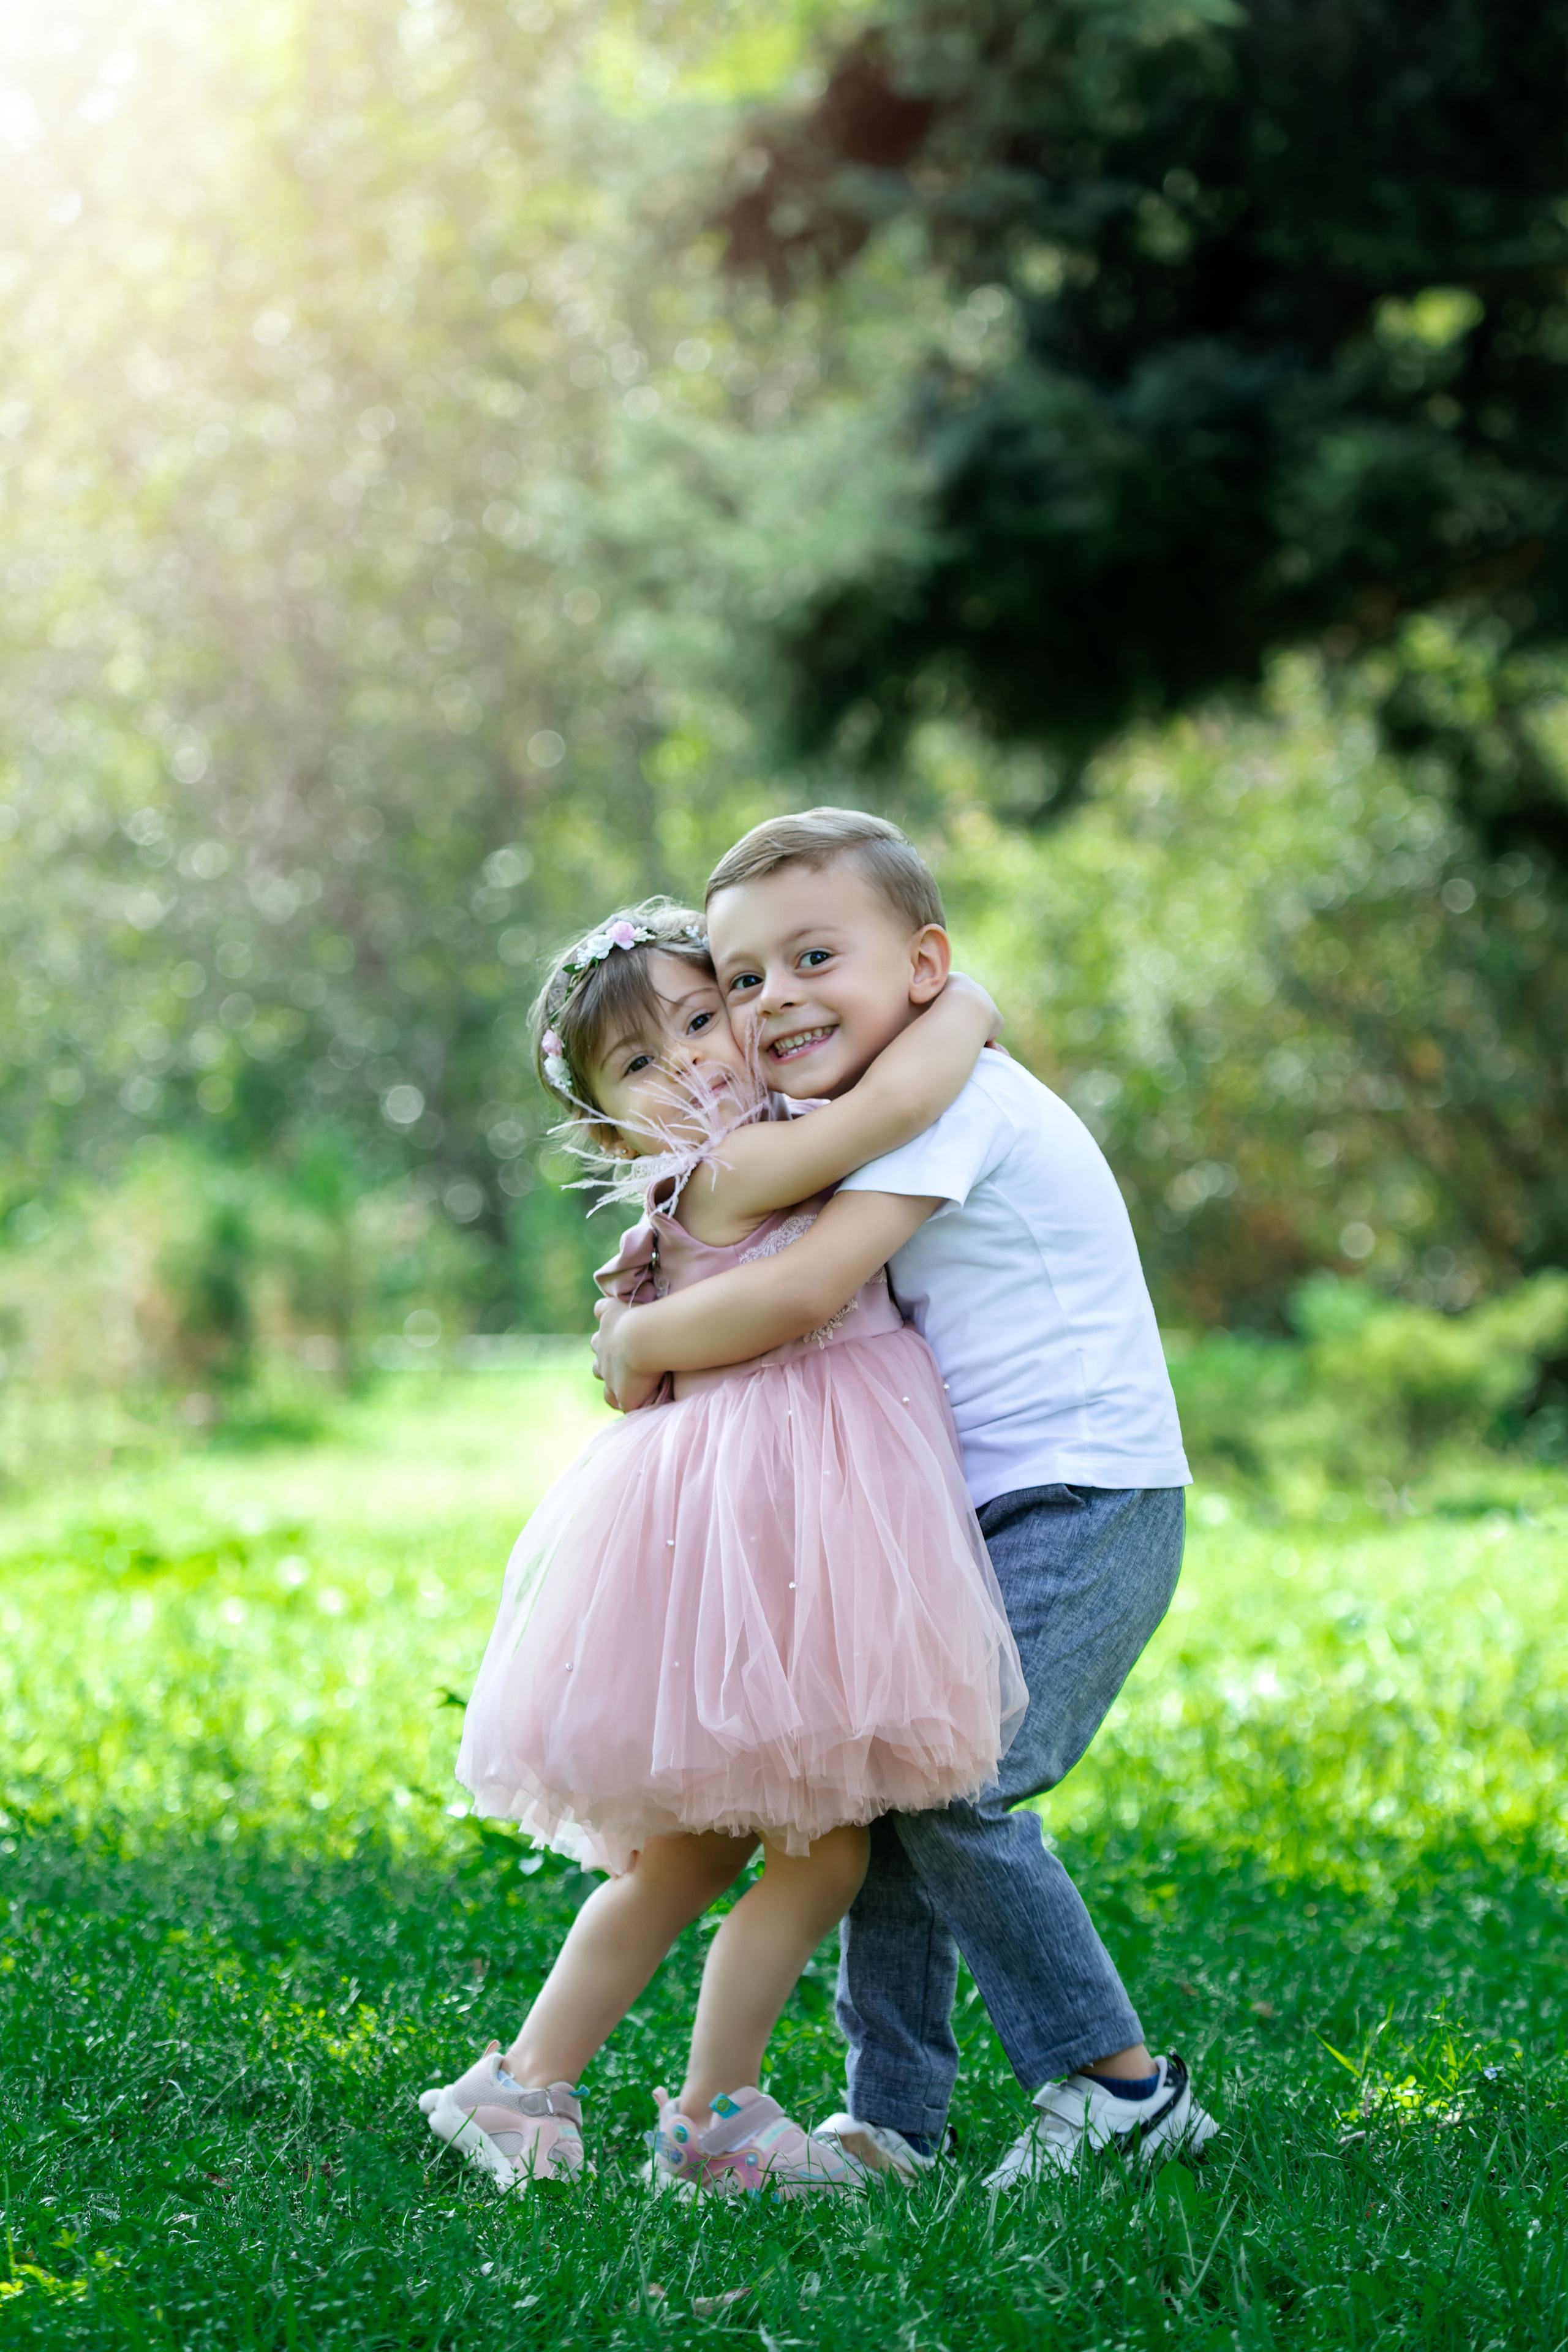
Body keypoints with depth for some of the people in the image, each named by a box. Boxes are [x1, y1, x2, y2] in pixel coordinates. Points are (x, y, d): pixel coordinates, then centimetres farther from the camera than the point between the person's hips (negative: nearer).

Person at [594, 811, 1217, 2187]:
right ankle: (894, 2121, 11)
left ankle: (1119, 2086, -6)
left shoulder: (948, 1101, -18)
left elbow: (800, 1296, -28)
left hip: (1089, 1508, -10)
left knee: (949, 1781, -18)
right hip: (987, 1515, 10)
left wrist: (640, 1343, -12)